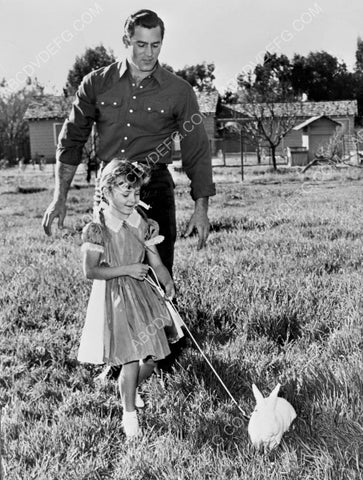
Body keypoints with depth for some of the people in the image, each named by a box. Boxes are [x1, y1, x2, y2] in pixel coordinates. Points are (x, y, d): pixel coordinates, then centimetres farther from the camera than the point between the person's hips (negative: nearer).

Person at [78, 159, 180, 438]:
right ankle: (130, 413, 12)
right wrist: (127, 269, -19)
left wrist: (169, 284, -14)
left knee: (152, 358, 8)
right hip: (115, 299, -5)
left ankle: (129, 389, 39)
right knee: (130, 360, -7)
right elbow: (91, 271, -14)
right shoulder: (97, 229, -12)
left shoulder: (142, 225, 3)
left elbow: (156, 263, 4)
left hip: (142, 294, 5)